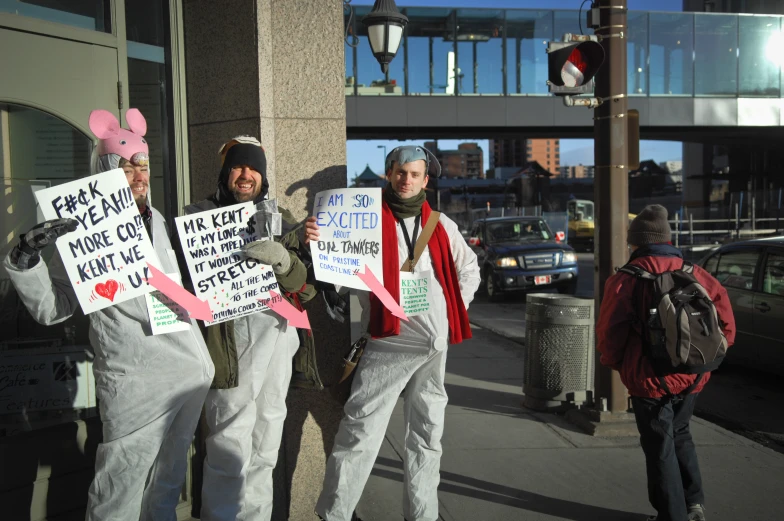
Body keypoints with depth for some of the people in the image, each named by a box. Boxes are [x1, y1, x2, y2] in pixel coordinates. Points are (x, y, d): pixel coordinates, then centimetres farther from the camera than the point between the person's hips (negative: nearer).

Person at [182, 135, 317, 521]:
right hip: (227, 336, -4)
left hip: (276, 333, 5)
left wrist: (282, 259, -18)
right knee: (231, 444, -9)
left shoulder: (280, 218, 13)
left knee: (265, 445, 14)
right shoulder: (198, 216, 4)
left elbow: (300, 281, 3)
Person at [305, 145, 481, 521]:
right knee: (361, 431, -8)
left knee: (427, 432, 13)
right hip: (388, 341, -5)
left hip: (435, 343, 5)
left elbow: (469, 270, 23)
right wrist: (316, 240, -27)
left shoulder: (440, 224, 12)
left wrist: (454, 311, 11)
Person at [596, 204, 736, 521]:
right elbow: (724, 316, 1)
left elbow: (609, 332, -13)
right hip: (691, 377, 5)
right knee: (679, 435, 26)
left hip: (650, 379, -5)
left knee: (660, 446, 9)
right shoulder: (693, 273, 1)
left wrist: (612, 362, 6)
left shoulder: (626, 280, -12)